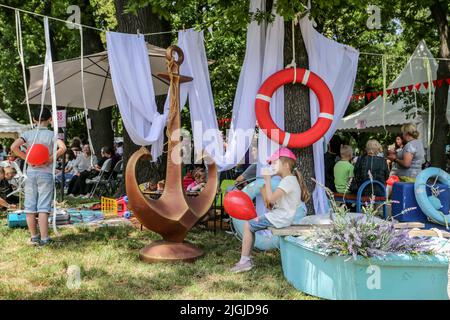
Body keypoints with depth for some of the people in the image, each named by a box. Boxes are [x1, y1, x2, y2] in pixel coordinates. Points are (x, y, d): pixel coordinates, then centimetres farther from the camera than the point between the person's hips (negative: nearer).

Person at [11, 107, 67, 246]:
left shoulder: (27, 134, 2)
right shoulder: (51, 134, -5)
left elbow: (14, 147, -10)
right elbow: (62, 148, -21)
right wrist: (50, 160, -10)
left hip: (30, 173, 3)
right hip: (46, 173, -3)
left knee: (30, 207, 10)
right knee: (43, 207, -2)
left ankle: (34, 237, 18)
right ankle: (44, 238, -2)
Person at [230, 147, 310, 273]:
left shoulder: (288, 181, -17)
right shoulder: (290, 179, 16)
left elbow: (271, 198, -25)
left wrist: (267, 179, -17)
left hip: (279, 218, -11)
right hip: (280, 216, 11)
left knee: (248, 225, -7)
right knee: (251, 223, 14)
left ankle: (244, 261, -3)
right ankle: (246, 260, 13)